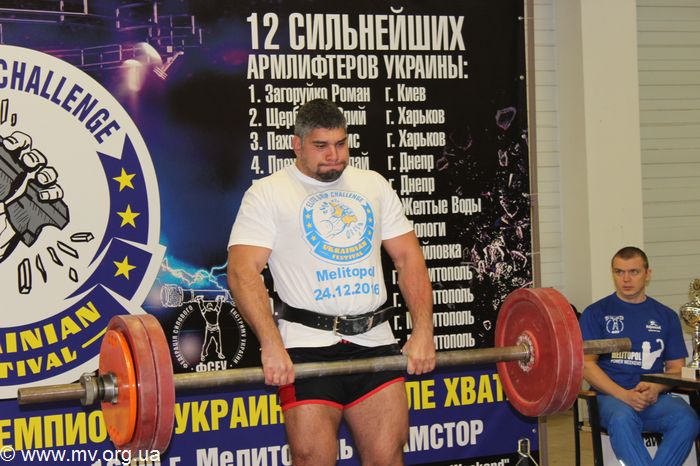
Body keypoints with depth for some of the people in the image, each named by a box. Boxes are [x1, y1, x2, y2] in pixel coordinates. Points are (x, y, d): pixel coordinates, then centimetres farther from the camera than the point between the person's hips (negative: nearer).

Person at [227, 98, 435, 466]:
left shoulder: (373, 185, 14)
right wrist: (271, 345, -23)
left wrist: (423, 331, -1)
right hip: (309, 345, -4)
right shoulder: (268, 194, 0)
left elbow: (409, 258, 12)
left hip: (375, 341, 4)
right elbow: (243, 271, -11)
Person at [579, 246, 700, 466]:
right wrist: (624, 394, -14)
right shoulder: (596, 313, 8)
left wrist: (656, 388, -8)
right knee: (622, 418, -38)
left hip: (655, 398, 2)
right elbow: (586, 363, 0)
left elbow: (676, 367, 15)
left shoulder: (666, 316, 16)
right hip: (612, 396, -2)